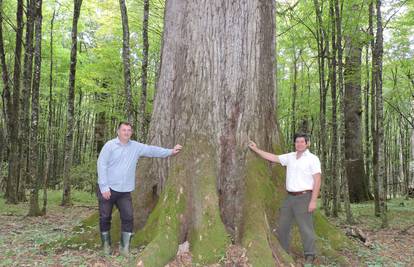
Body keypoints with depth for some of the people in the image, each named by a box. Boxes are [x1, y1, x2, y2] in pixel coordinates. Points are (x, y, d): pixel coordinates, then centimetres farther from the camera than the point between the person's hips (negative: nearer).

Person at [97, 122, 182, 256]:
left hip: (125, 191, 3)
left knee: (128, 218, -1)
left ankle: (124, 247, 10)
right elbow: (101, 165, -11)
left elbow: (152, 150, 6)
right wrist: (104, 187, -15)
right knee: (105, 218, 6)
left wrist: (170, 151, -2)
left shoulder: (136, 147, 4)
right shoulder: (110, 145, -8)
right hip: (107, 189, -3)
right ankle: (106, 245, 24)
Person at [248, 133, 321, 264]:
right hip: (289, 197, 6)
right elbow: (272, 157, 15)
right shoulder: (290, 157, 10)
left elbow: (317, 181, -11)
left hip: (304, 197, -6)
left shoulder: (313, 159, -6)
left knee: (305, 227, -4)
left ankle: (310, 256, 7)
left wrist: (313, 200, -16)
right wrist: (256, 149, 13)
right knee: (283, 225, 11)